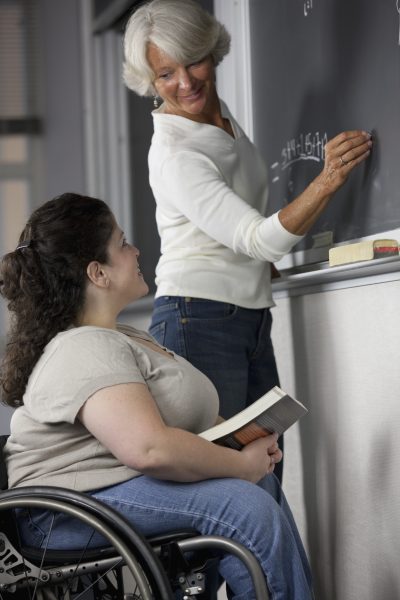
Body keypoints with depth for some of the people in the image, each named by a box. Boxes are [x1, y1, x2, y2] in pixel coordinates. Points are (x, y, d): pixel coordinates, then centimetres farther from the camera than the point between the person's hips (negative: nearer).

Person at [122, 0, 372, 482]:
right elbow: (261, 240, -24)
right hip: (199, 320, -8)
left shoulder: (219, 112, 9)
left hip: (252, 318, 8)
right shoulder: (173, 156, -17)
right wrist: (327, 181, -34)